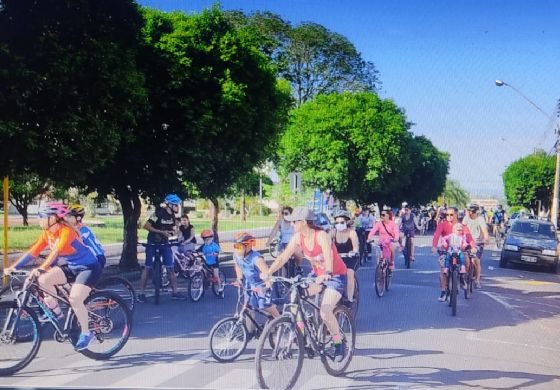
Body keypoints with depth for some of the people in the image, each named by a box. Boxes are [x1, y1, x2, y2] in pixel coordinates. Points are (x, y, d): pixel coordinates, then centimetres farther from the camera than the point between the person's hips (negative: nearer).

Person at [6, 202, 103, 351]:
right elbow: (33, 252, -3)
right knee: (43, 280, -16)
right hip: (71, 267, 7)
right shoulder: (46, 233, -1)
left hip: (89, 267, -7)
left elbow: (56, 252, -37)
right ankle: (55, 311, 4)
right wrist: (13, 267, -11)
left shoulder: (66, 231, -24)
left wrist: (40, 268, -49)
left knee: (75, 299, -23)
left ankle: (86, 334, -4)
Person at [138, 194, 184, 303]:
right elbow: (146, 226, -21)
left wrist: (172, 232, -9)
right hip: (153, 244, -6)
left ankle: (175, 292, 7)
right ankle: (142, 293, 5)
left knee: (170, 268, 1)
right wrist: (162, 232, -24)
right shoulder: (158, 214, -19)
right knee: (147, 268, -1)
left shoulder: (172, 216, 2)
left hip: (164, 244, 6)